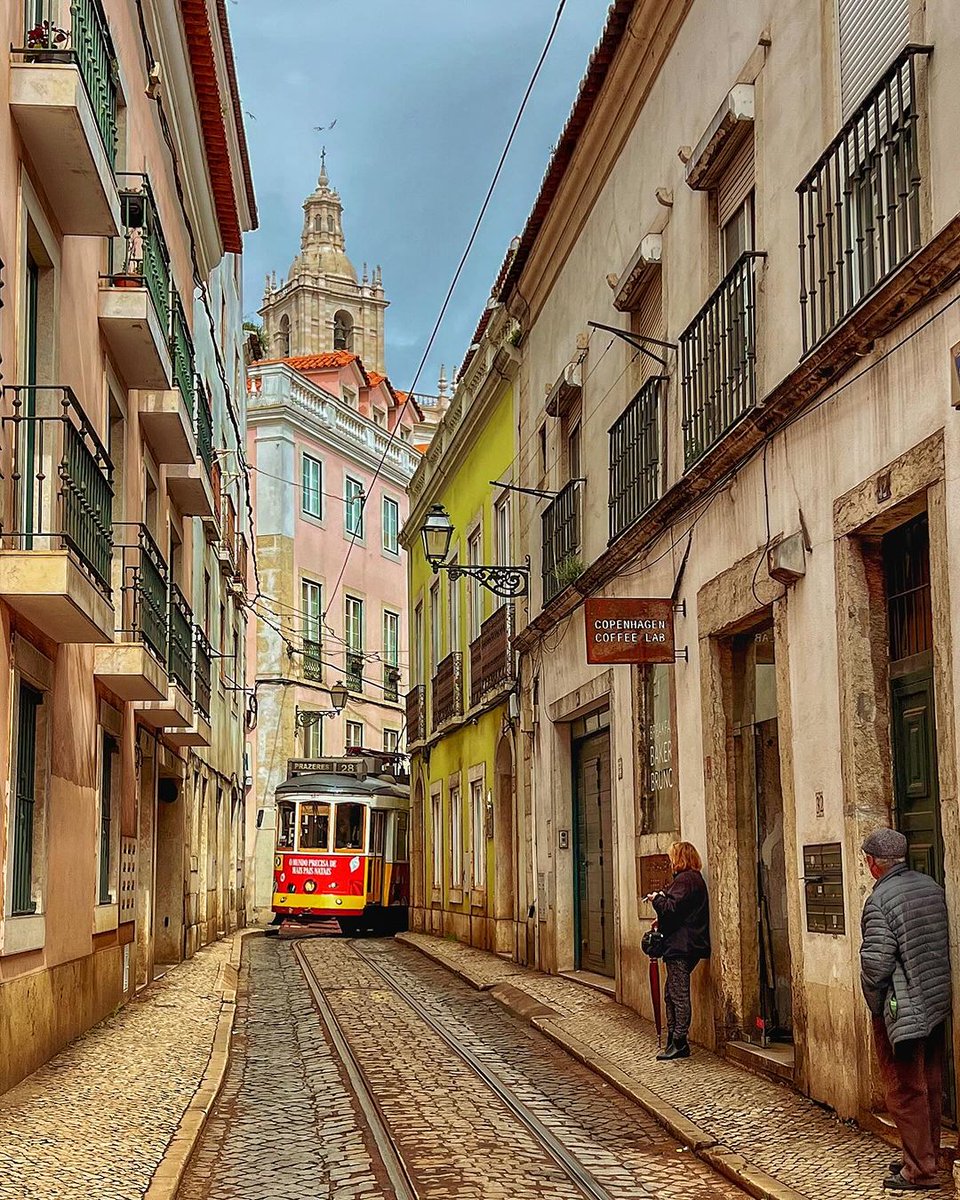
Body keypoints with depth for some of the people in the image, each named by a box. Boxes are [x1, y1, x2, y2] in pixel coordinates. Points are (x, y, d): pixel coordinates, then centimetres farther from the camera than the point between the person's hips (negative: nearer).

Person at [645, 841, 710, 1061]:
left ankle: (679, 1043, -3)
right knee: (671, 994, 14)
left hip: (681, 946, -11)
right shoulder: (694, 878, 18)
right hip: (685, 945, 11)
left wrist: (656, 898, -6)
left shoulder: (685, 880, -14)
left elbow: (672, 908, -21)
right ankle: (673, 1040, 17)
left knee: (679, 995, -6)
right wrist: (662, 922, 19)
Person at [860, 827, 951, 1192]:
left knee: (905, 1091, 0)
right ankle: (926, 1157, 27)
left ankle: (919, 1171, 4)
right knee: (930, 1087, 16)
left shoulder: (880, 900, -18)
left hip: (901, 1011, -8)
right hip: (937, 1004, 8)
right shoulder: (932, 887, 5)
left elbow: (876, 961, -20)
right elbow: (944, 942, 11)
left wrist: (874, 1001, -4)